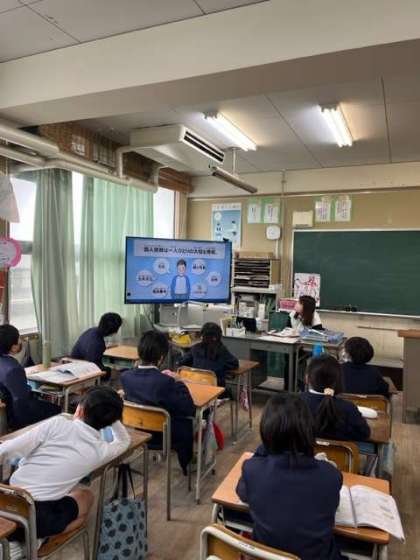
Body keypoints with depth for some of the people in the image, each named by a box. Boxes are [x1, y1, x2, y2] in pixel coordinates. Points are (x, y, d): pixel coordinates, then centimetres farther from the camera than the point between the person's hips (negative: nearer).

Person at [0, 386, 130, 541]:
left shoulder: (58, 423, -6)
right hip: (37, 519, -2)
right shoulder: (101, 451, -1)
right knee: (86, 497, 26)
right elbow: (124, 441, 22)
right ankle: (36, 539, 10)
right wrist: (110, 415, 19)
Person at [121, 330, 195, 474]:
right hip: (163, 435, -5)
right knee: (188, 421, 26)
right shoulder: (166, 382, -33)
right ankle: (186, 464, 44)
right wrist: (179, 383, -12)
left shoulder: (125, 376, -16)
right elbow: (190, 409, -23)